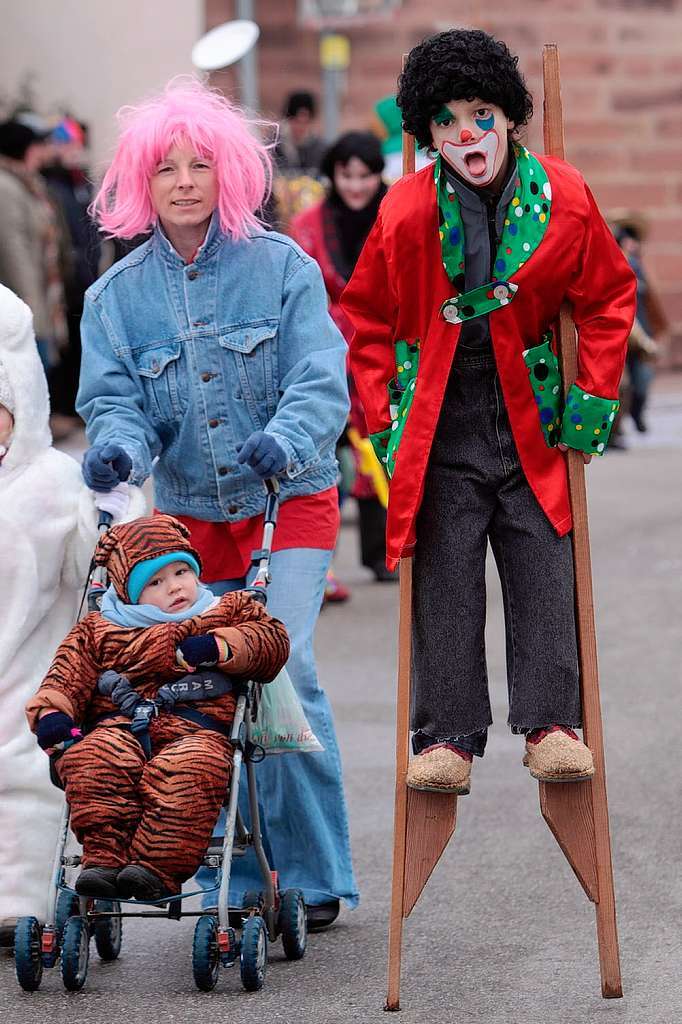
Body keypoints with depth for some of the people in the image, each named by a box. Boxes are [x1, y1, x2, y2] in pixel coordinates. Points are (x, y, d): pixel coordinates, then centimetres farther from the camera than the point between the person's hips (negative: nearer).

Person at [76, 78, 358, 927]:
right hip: (189, 518, 3)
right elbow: (116, 401, -2)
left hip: (289, 507, -3)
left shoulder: (282, 267, -5)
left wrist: (285, 441, -32)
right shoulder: (118, 295, 2)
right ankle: (239, 882, 15)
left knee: (281, 672, -16)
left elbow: (321, 381, -12)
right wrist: (118, 447, -25)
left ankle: (315, 879, -5)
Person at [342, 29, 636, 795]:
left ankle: (550, 725, 5)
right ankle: (447, 739, 2)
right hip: (441, 430, -1)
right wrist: (383, 418, -1)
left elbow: (609, 297, 7)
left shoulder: (563, 199, -6)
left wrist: (594, 397, 1)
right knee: (445, 588, -1)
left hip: (533, 424, 1)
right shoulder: (406, 213, -8)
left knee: (544, 579, -1)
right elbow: (366, 319, 5)